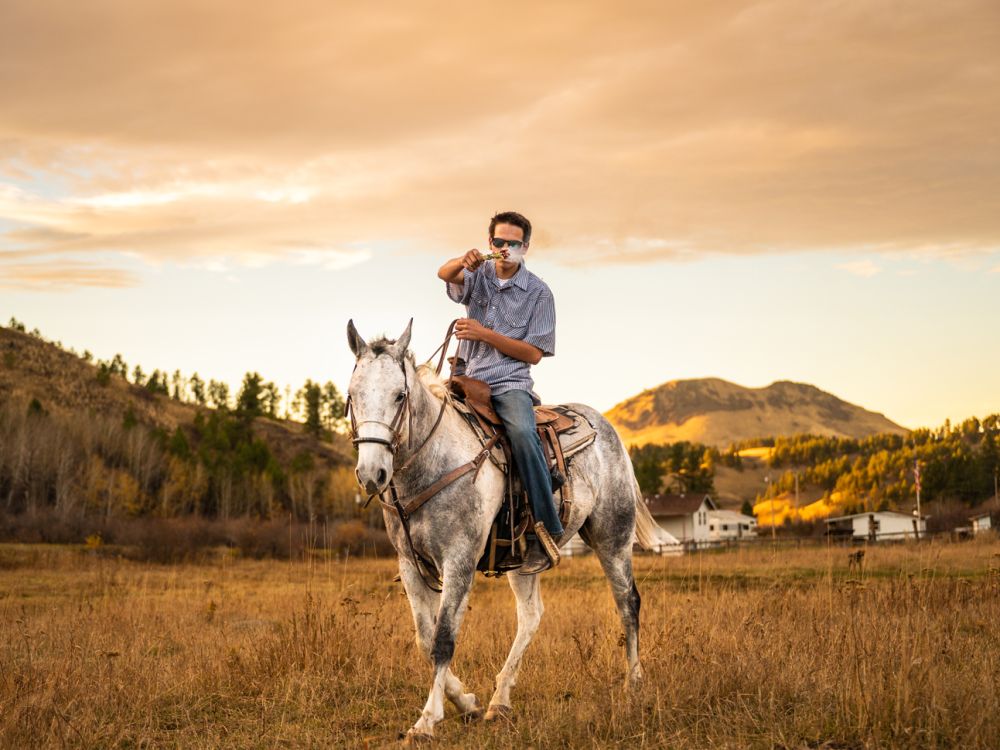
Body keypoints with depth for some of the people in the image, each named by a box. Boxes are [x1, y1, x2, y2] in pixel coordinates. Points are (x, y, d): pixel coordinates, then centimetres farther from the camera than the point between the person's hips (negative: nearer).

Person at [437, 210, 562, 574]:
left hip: (509, 384, -4)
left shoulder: (538, 292, 3)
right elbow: (445, 274, -13)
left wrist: (485, 333, -13)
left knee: (522, 433, -33)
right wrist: (464, 262, -37)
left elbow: (533, 354, -2)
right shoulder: (478, 275, 11)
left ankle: (545, 534, -29)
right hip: (467, 380, 4)